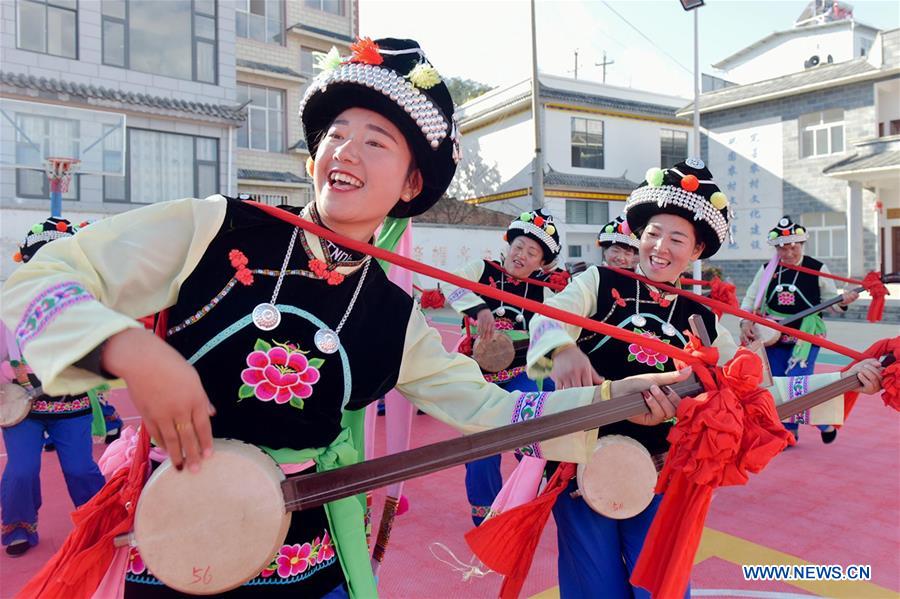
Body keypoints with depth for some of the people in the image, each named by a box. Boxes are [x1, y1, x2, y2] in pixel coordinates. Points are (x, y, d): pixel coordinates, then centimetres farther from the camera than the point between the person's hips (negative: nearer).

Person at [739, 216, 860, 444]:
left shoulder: (818, 269, -3)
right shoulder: (767, 270, 3)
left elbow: (830, 301, 4)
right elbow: (750, 299, 6)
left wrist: (842, 301, -18)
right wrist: (745, 322, -9)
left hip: (806, 336, -3)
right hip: (774, 337, 3)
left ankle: (824, 421, 19)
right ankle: (789, 431, 25)